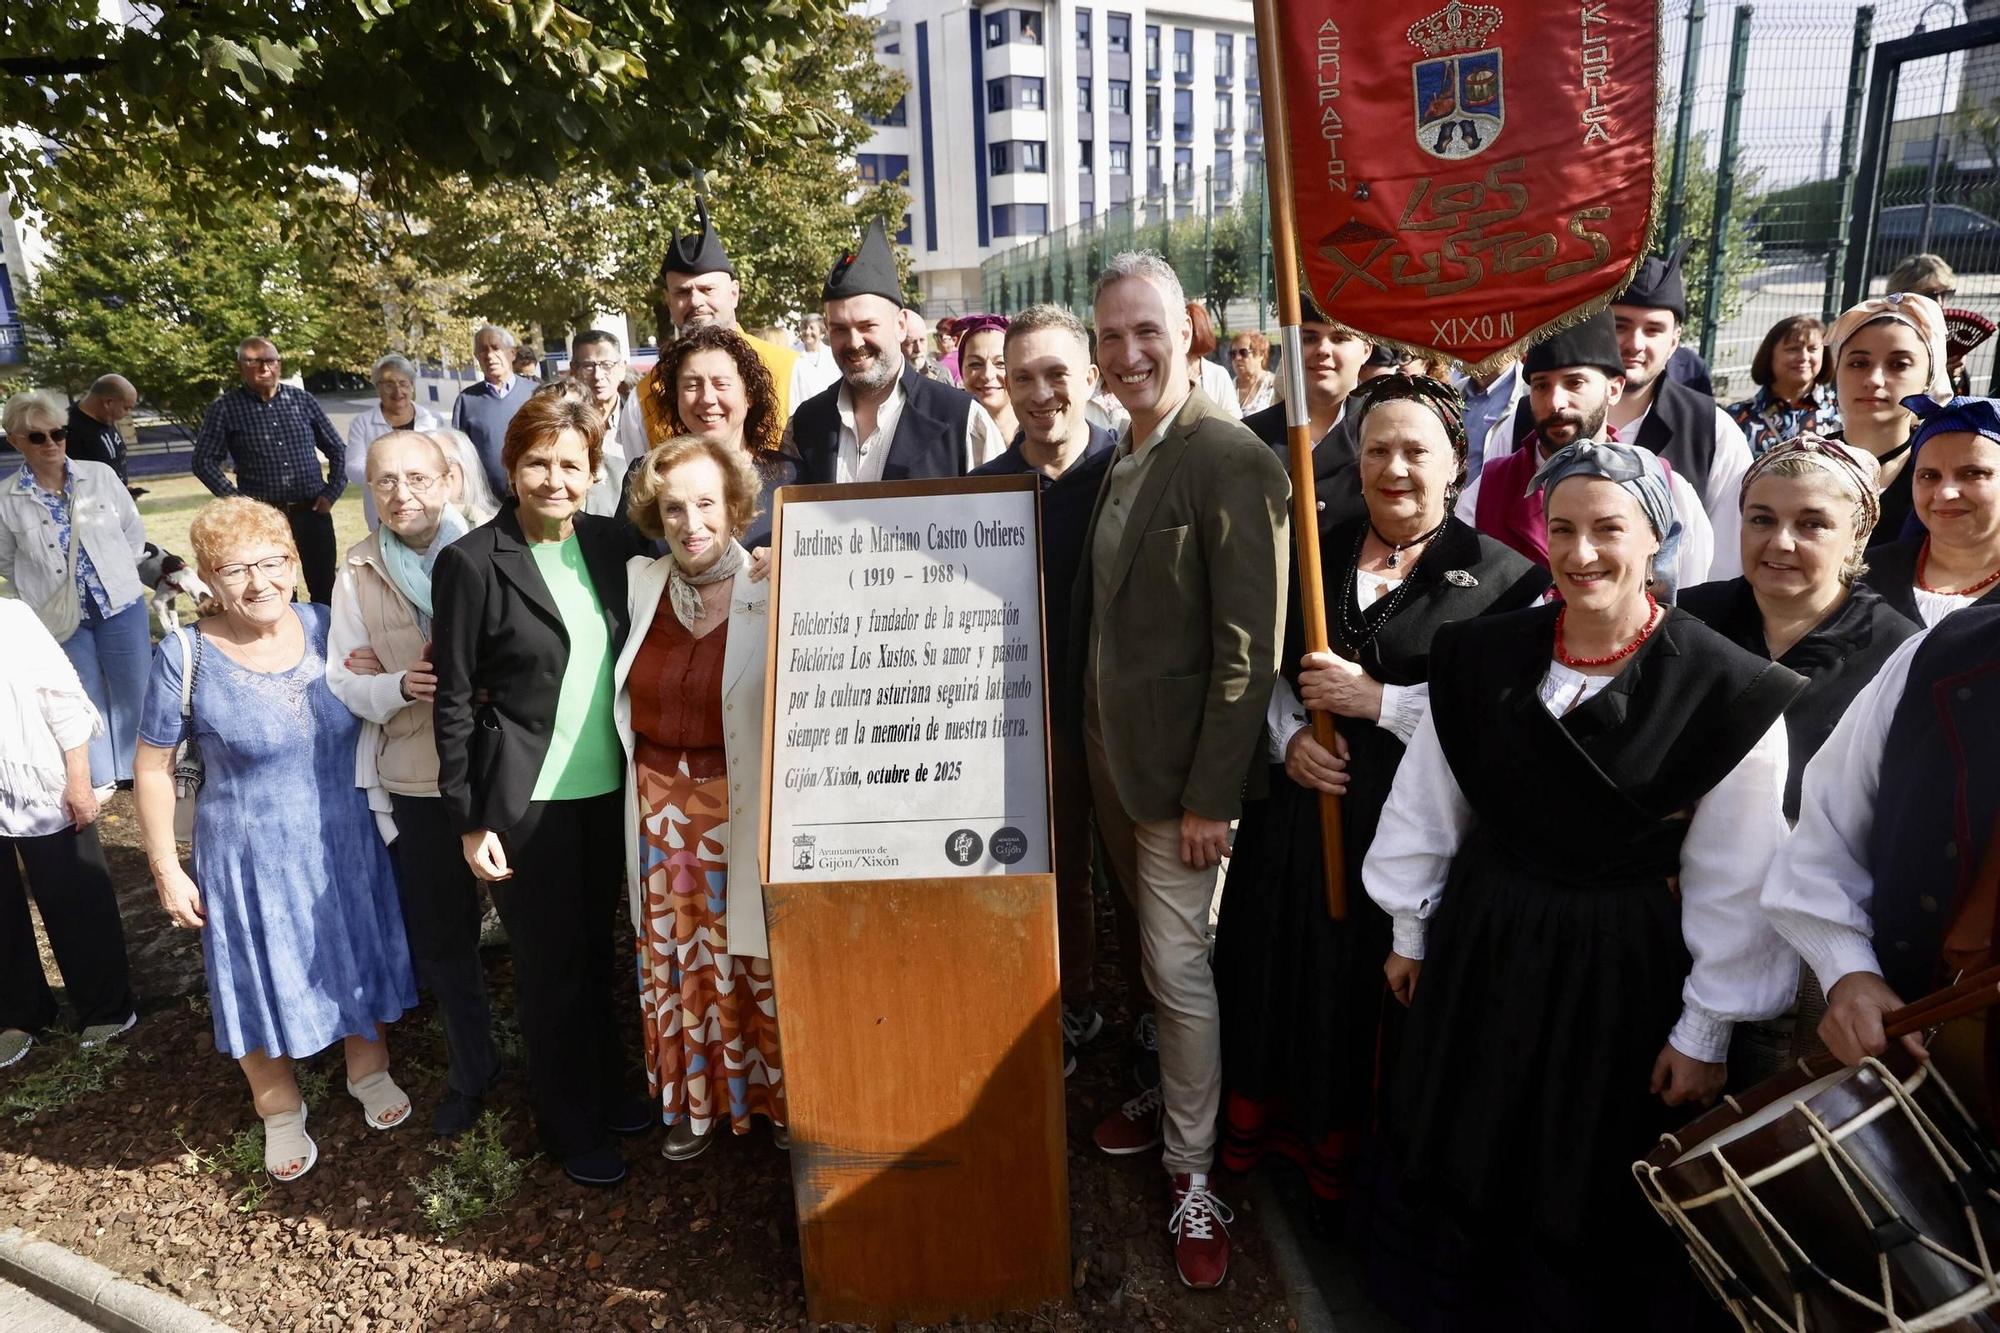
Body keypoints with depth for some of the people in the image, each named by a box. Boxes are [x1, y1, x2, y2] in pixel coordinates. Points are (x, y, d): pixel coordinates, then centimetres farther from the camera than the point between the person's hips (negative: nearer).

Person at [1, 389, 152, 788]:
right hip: (61, 615, 0)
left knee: (134, 687, 10)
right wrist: (40, 592, 2)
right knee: (86, 696, 10)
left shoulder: (101, 476, -4)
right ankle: (99, 775, 25)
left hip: (120, 603, 1)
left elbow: (134, 530, 5)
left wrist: (118, 575, 4)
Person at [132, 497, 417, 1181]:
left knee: (358, 958, 19)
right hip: (252, 859, -2)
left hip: (346, 844, 3)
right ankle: (281, 1112, 40)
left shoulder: (327, 628, -9)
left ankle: (369, 1071, 46)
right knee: (267, 981, 14)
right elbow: (154, 767, -7)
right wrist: (166, 870, -5)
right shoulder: (185, 657, -16)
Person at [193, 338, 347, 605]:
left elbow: (337, 449, 13)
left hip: (312, 511, 2)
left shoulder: (303, 400, 6)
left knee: (325, 592, 8)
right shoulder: (225, 408, -1)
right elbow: (204, 461, 0)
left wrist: (331, 493, 3)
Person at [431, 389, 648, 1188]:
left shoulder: (615, 544, 1)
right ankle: (568, 1124, 30)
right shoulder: (472, 562, -11)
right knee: (550, 960, 10)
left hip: (606, 787, 4)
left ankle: (604, 1088, 40)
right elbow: (454, 700, -8)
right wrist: (469, 820, -8)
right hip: (526, 798, -4)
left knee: (597, 947, 19)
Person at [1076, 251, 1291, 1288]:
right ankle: (1173, 1096, 40)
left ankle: (1191, 1173, 20)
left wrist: (1212, 795, -18)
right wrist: (1089, 738, 10)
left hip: (1178, 768, -7)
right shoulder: (1115, 460, 8)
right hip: (1107, 754, 7)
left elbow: (1247, 645, -18)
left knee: (1178, 965, 2)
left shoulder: (1229, 460, -15)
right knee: (1154, 952, 20)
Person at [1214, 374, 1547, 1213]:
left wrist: (1378, 700, -17)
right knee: (1289, 976, 12)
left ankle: (1358, 1159, 31)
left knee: (1377, 989, 7)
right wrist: (1287, 736, -6)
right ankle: (1282, 1128, 36)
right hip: (1299, 812, 4)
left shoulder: (1500, 576, -5)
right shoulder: (1313, 556, 9)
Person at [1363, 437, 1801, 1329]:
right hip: (1478, 945, 3)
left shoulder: (1730, 694, -16)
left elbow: (1733, 888, -10)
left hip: (1620, 972, -3)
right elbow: (1426, 809, 3)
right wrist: (1410, 932, 9)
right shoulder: (1479, 658, -7)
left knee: (1590, 1193, 16)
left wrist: (1705, 1031, -5)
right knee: (1456, 1160, 21)